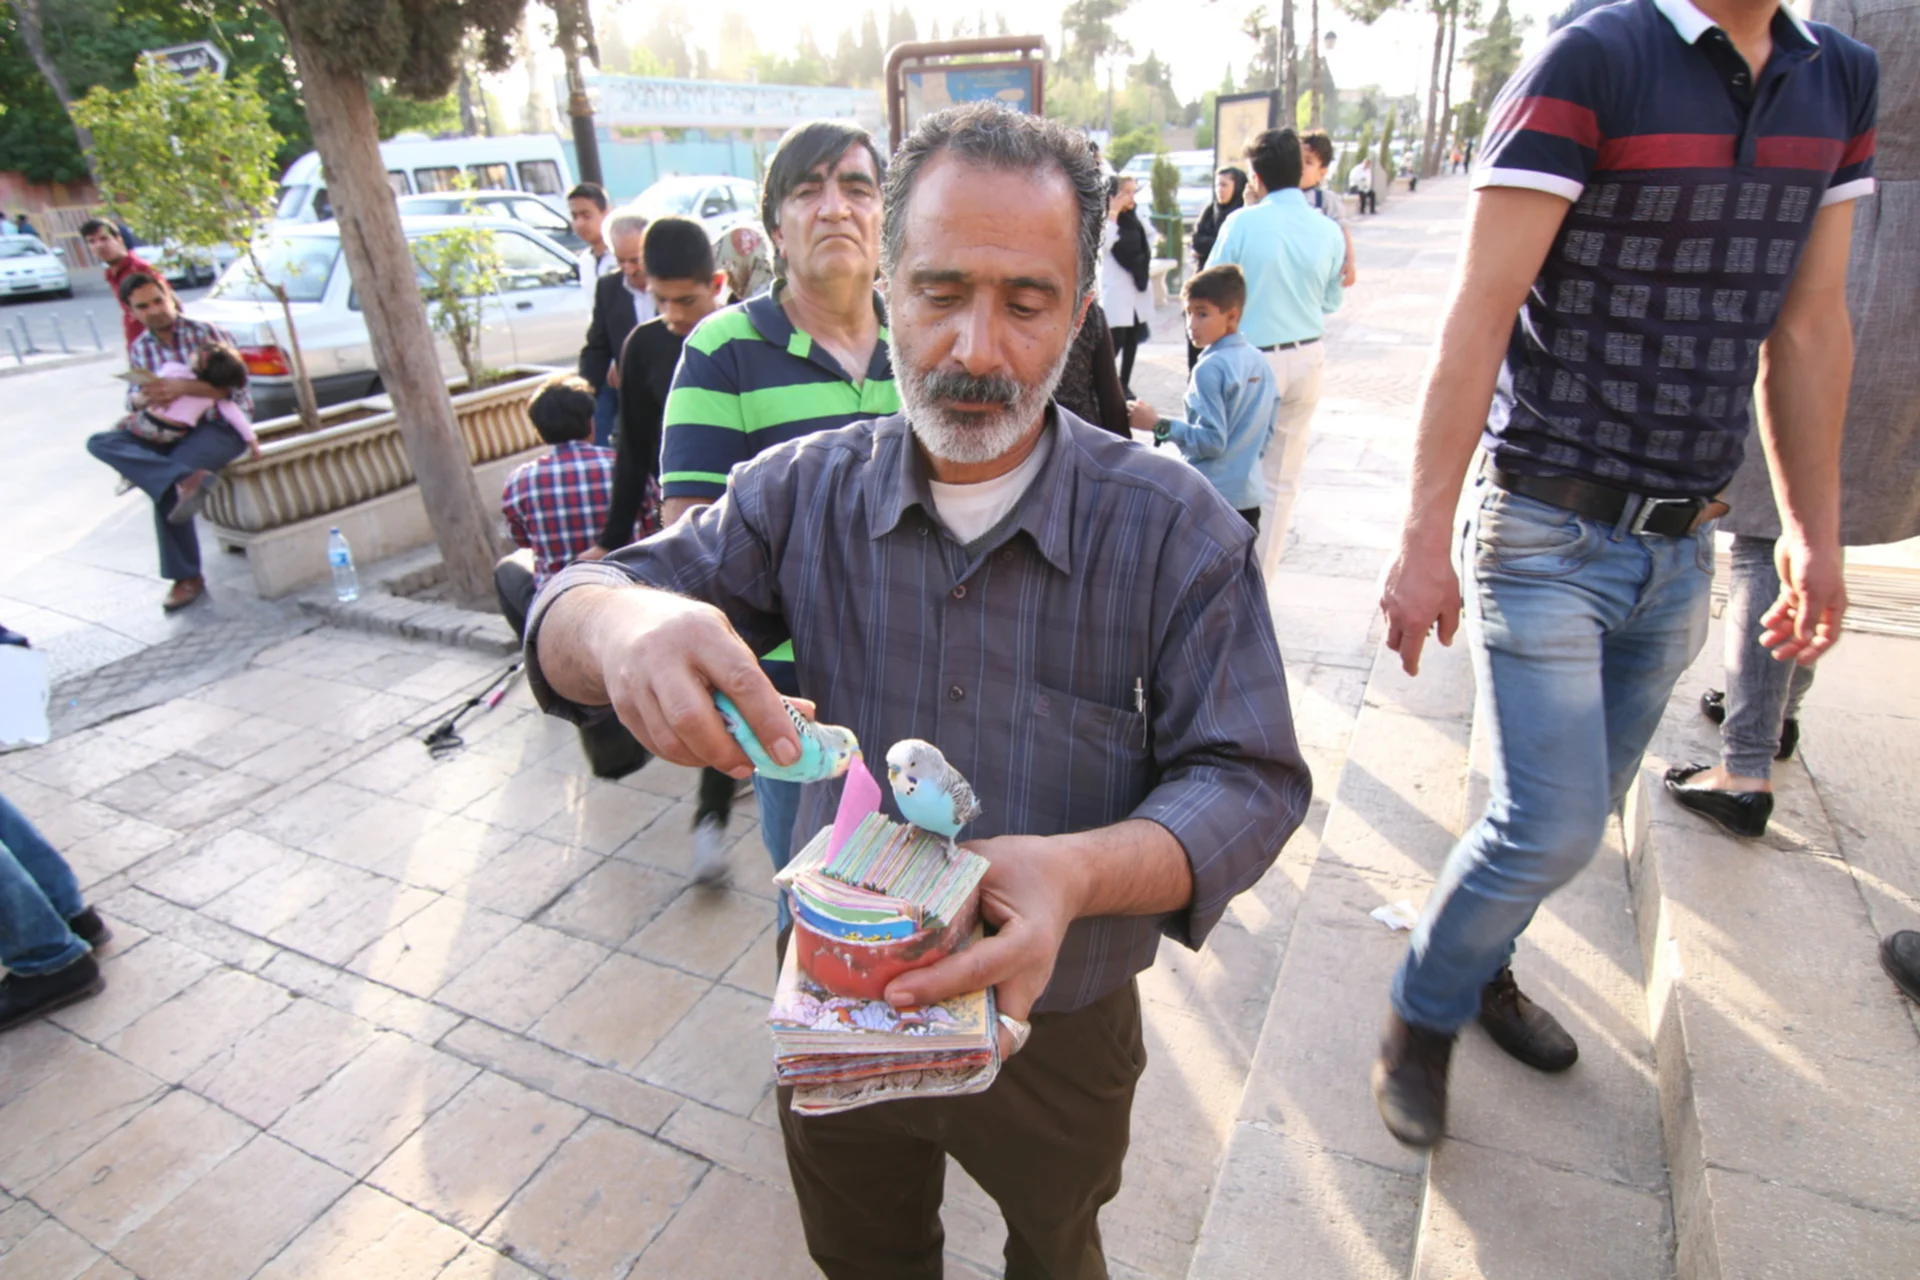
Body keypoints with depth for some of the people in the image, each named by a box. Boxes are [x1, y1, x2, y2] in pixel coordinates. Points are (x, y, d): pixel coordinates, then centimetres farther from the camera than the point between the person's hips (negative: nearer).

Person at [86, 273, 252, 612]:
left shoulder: (206, 334, -2)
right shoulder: (139, 349, 13)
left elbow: (234, 384, -12)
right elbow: (134, 398, 12)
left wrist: (181, 387, -25)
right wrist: (144, 399, -13)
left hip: (223, 426, -6)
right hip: (172, 431, 6)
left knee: (165, 485, -28)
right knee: (100, 442, -20)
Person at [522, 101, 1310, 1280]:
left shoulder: (1173, 526, -18)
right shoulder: (803, 491, -12)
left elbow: (1250, 782, -18)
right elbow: (569, 613, -11)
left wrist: (1078, 871, -39)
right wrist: (619, 624, -37)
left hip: (1055, 1035, -1)